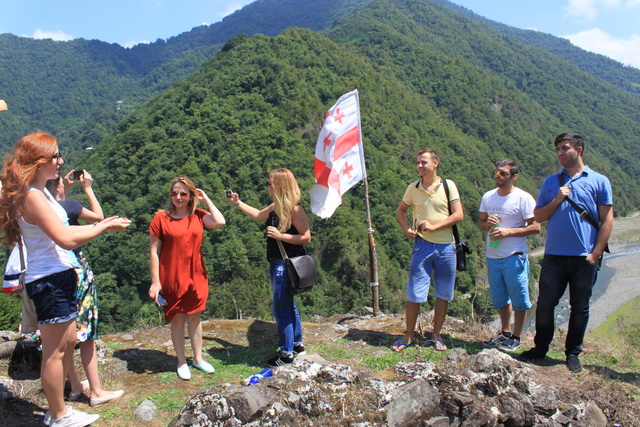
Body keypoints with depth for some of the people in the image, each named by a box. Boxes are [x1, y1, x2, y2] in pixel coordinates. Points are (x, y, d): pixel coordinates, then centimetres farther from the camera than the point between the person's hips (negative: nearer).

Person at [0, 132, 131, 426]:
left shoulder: (41, 193, 13)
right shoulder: (31, 196, -18)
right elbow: (66, 240, -22)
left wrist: (100, 225, 13)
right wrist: (105, 227, -13)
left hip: (60, 277, 10)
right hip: (48, 280, -10)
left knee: (68, 342, 17)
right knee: (55, 351, 3)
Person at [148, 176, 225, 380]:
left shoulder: (198, 216, 1)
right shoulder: (161, 218, -6)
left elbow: (220, 222, -18)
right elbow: (154, 252, -6)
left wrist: (206, 200, -7)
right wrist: (155, 282, -9)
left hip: (196, 277, 2)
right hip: (171, 279, -2)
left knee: (194, 317, 14)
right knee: (177, 319, 10)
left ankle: (198, 358, 30)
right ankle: (182, 363, 25)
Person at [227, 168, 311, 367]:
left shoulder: (295, 209, -17)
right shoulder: (276, 207, 9)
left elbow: (306, 237, -19)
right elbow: (258, 215, 27)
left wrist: (280, 235, -24)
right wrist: (238, 202, 28)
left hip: (287, 264, -9)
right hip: (277, 263, 9)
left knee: (281, 309, -1)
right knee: (288, 305, 19)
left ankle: (286, 354, 13)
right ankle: (297, 345, 34)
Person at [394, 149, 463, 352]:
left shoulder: (448, 185, 0)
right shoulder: (413, 188, 5)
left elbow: (459, 215, -5)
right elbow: (400, 210, 19)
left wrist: (434, 226, -15)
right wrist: (406, 229, 1)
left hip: (446, 246, 0)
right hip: (422, 245, 0)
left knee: (443, 295, 8)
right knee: (414, 294, -1)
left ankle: (436, 335, 24)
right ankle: (409, 336, 15)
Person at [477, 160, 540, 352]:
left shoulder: (523, 198, -9)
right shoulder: (488, 196, 8)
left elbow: (535, 227, -12)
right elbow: (480, 222, 16)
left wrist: (508, 231, -20)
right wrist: (487, 223, -8)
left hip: (514, 257, -6)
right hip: (492, 256, 6)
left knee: (518, 299, 4)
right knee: (500, 299, 17)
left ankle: (516, 337, 19)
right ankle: (505, 333, 32)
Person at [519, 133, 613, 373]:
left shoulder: (599, 181, 2)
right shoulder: (550, 182, 10)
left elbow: (607, 220, 0)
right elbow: (538, 217, 9)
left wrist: (595, 253, -7)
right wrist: (557, 200, -8)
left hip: (585, 258, -2)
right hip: (554, 255, 2)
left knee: (580, 308, 9)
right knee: (545, 304, 5)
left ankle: (573, 353, 23)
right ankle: (540, 348, 21)